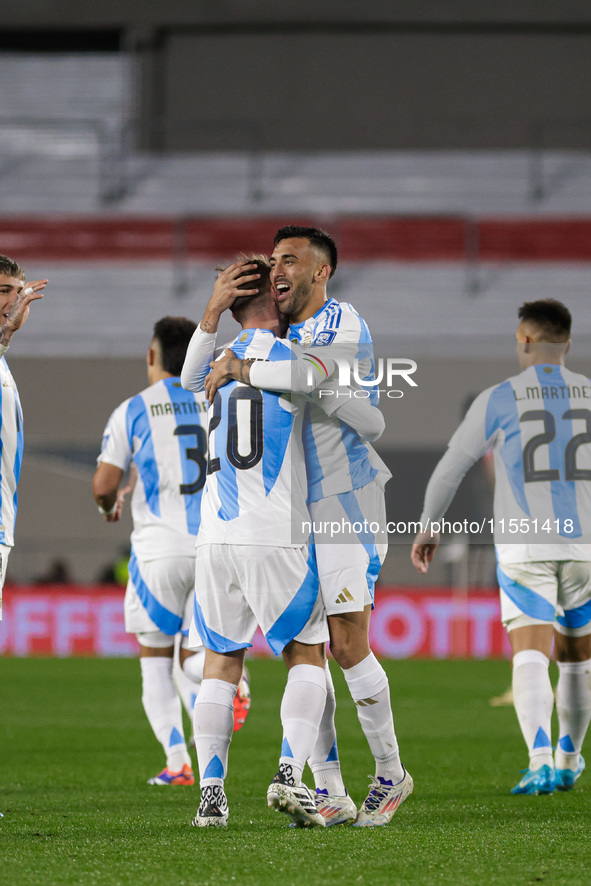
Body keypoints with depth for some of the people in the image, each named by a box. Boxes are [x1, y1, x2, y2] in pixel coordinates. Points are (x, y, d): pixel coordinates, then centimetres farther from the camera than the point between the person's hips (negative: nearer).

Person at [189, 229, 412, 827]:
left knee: (347, 645, -9)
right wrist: (217, 307, 2)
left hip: (345, 503, -7)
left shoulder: (342, 323, -8)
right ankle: (329, 795, 6)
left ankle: (390, 774, 9)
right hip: (294, 510, 7)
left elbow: (310, 373, -31)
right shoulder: (278, 337, 16)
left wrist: (238, 368, -19)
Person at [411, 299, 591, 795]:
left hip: (524, 546, -3)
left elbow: (451, 467, 5)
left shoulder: (499, 399, -1)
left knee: (530, 659, -10)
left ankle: (541, 764, -28)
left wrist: (428, 527, 18)